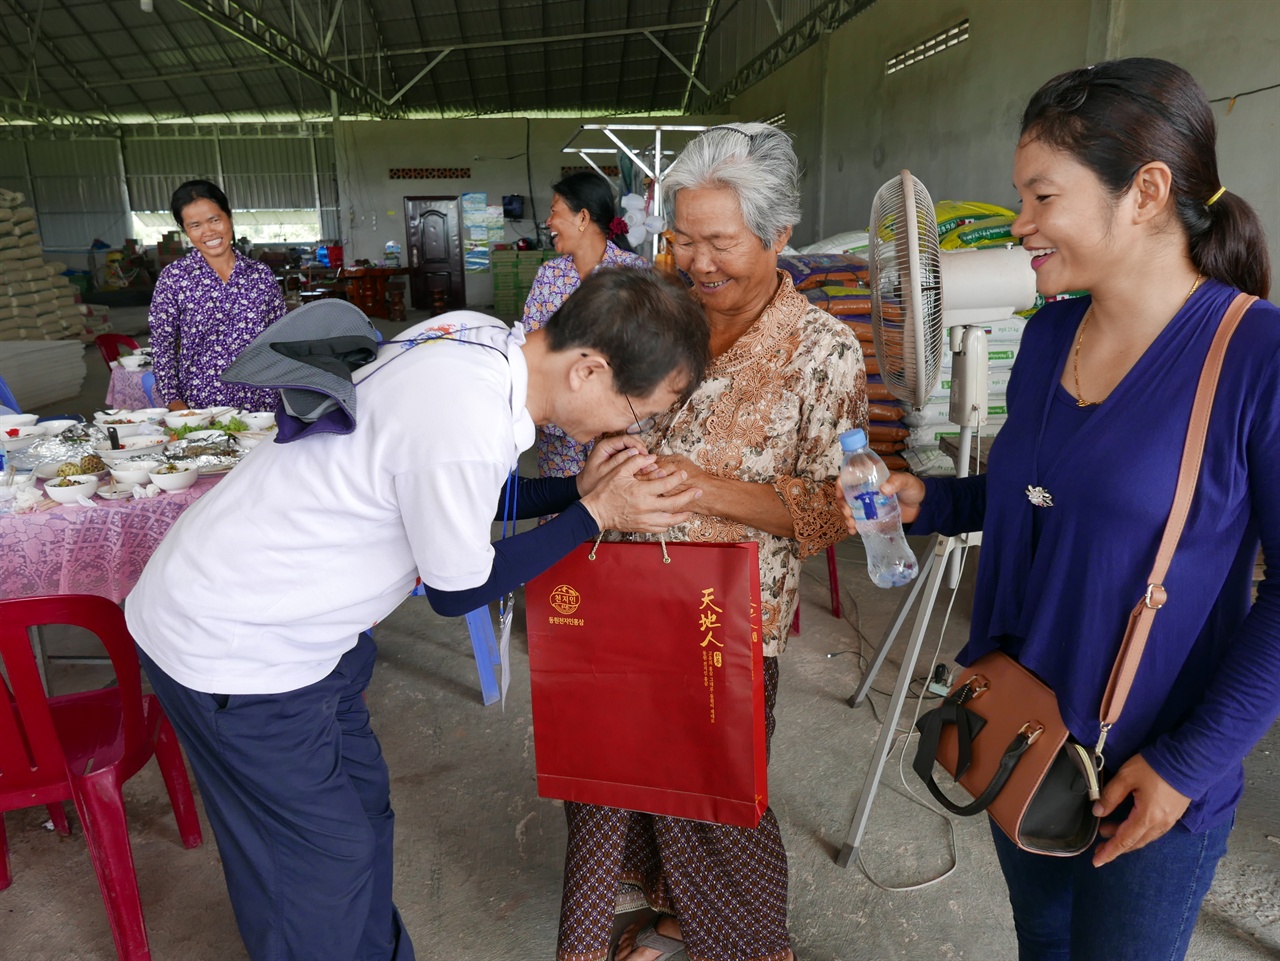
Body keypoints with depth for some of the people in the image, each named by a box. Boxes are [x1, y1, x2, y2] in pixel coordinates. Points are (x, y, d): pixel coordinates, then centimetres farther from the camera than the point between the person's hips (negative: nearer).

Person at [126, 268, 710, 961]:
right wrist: (595, 514, -13)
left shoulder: (481, 335, -8)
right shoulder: (465, 427, -34)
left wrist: (577, 489, -5)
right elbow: (458, 589, -16)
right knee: (322, 867, 7)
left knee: (363, 808, 20)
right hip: (231, 648, -8)